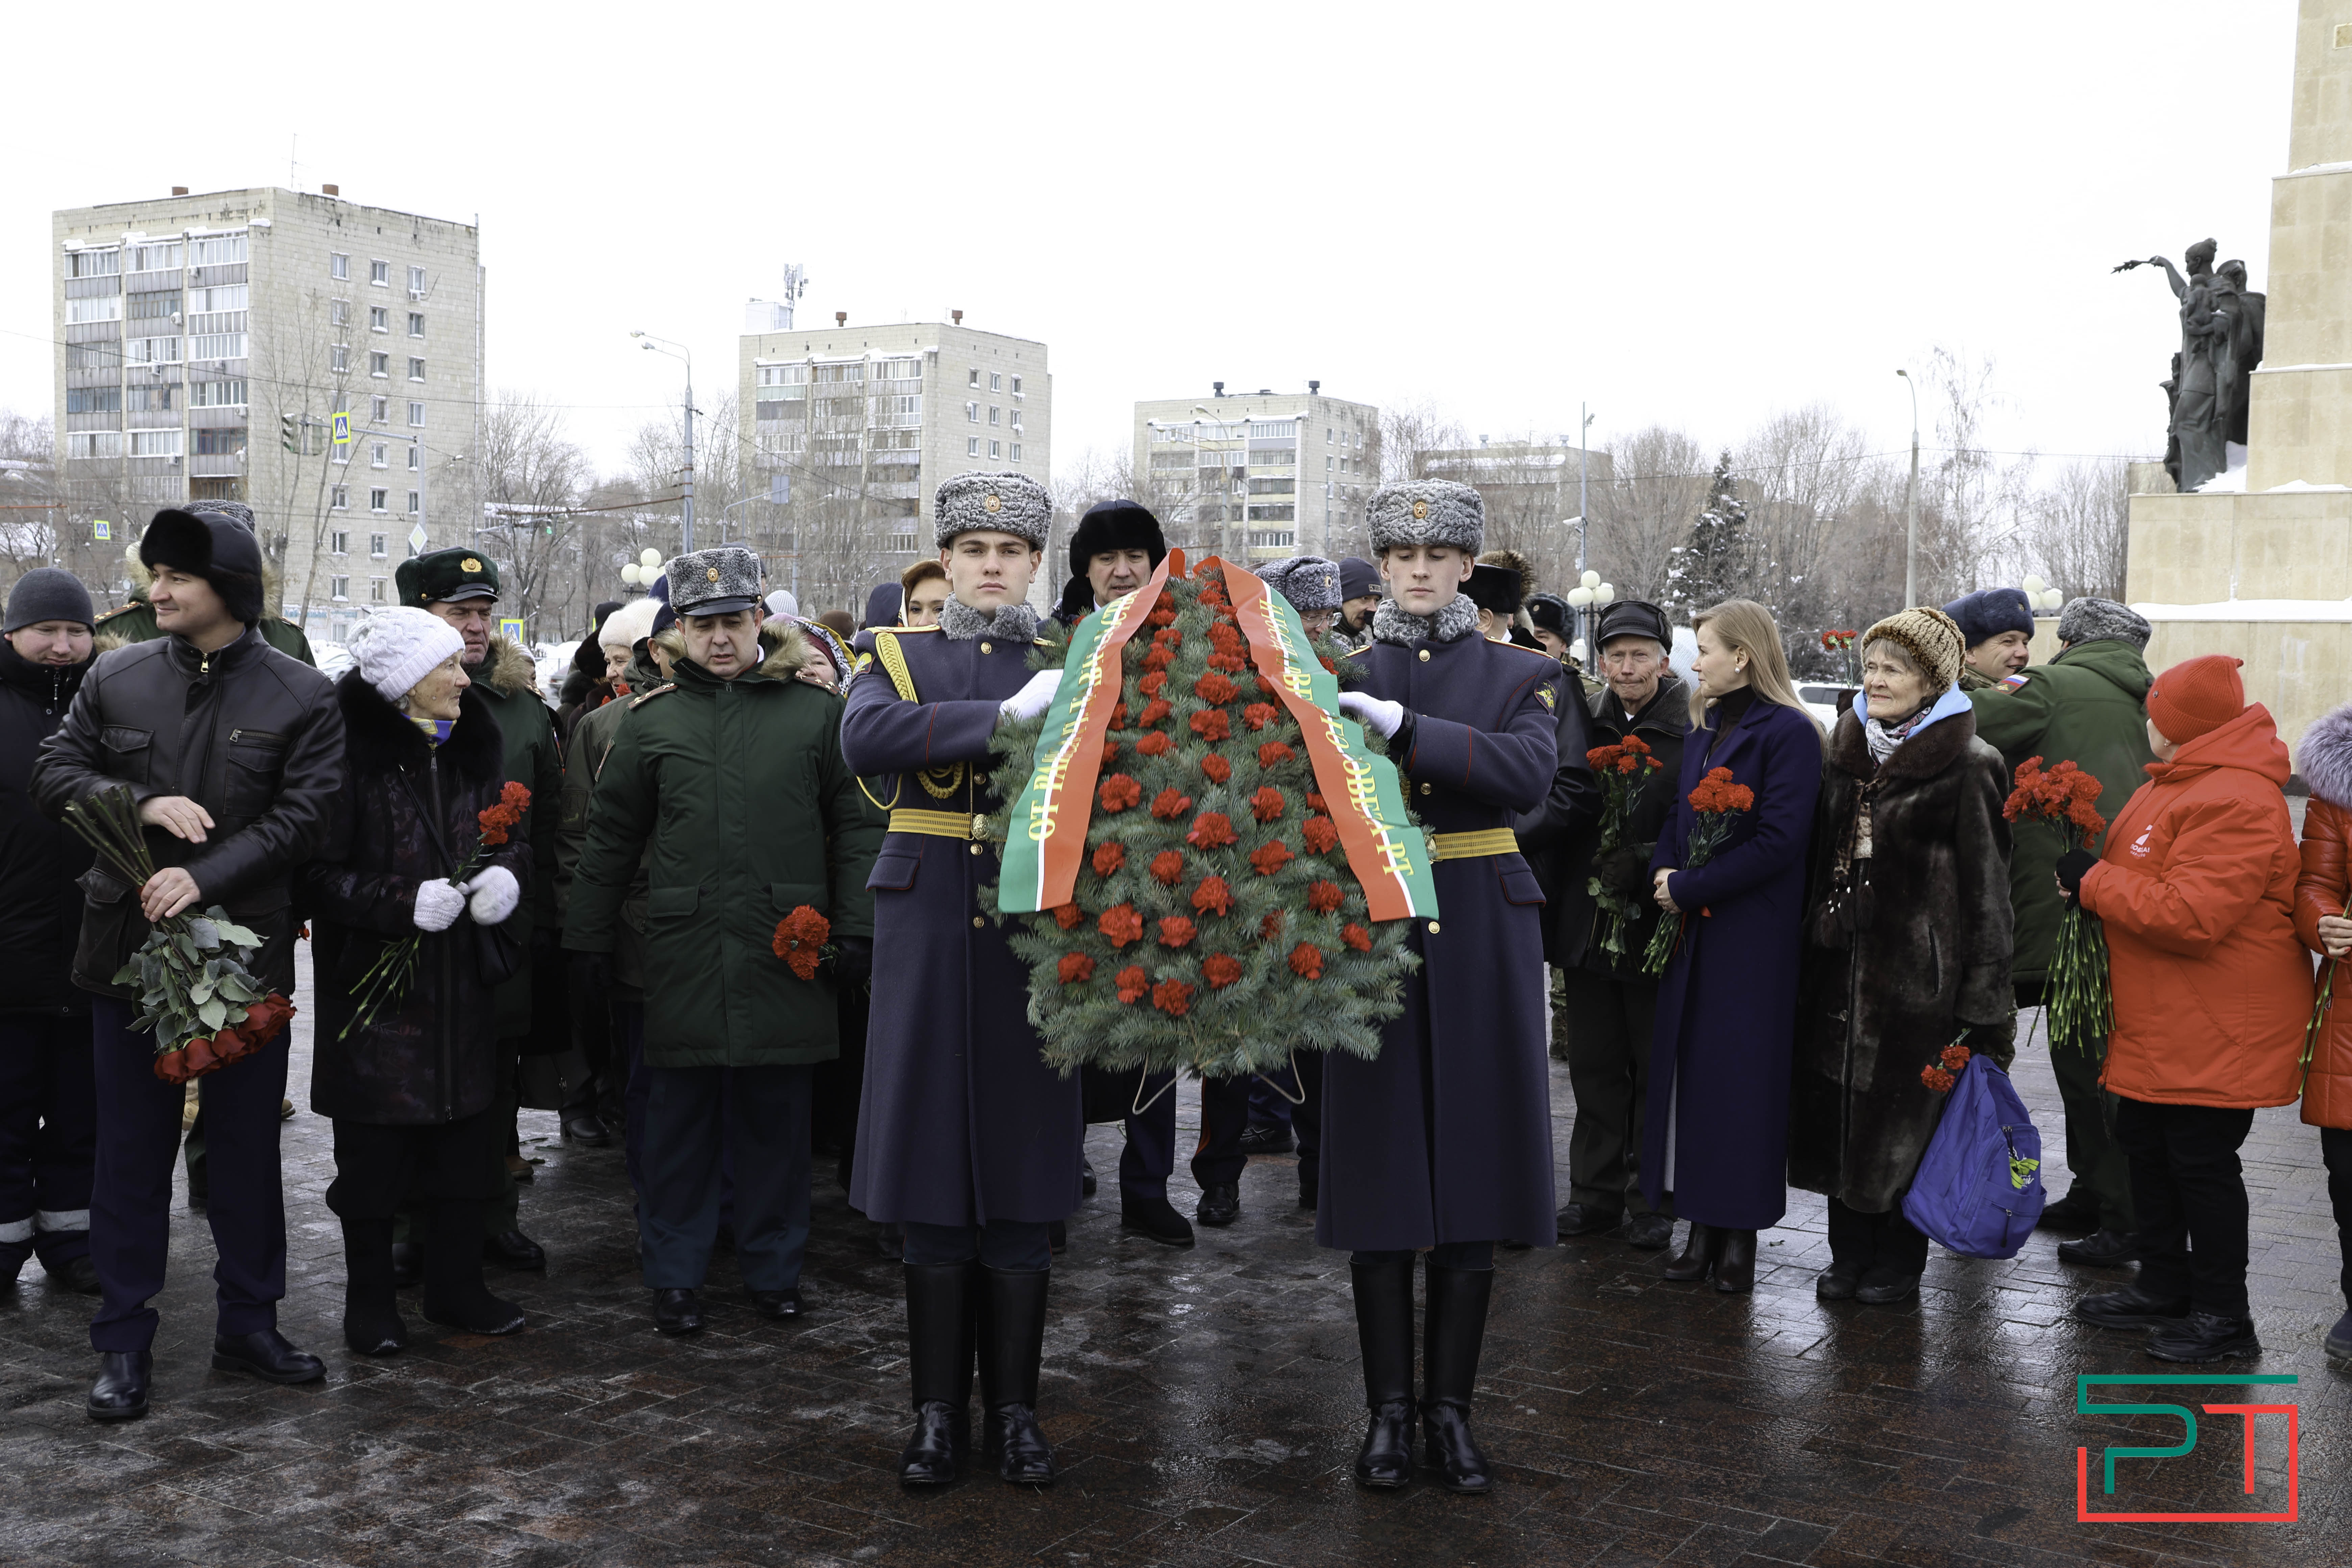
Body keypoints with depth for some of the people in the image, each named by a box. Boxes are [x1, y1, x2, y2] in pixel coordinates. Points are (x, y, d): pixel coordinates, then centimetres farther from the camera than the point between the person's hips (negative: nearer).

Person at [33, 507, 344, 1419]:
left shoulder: (302, 696, -3)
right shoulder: (116, 679, 3)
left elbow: (304, 815, -9)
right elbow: (54, 774, 4)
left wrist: (205, 876, -20)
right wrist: (144, 803, -15)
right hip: (130, 943, 1)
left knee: (248, 1145, 10)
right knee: (132, 1149, 8)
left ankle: (249, 1323, 23)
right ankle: (124, 1340, 18)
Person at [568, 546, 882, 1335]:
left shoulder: (816, 712, 4)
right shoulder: (652, 720, 7)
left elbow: (855, 829, 5)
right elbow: (610, 840, 12)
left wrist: (856, 931, -2)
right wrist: (585, 942, 11)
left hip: (787, 952, 0)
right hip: (684, 954, 1)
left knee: (777, 1120, 8)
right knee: (681, 1120, 7)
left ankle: (774, 1270, 22)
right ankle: (675, 1276, 20)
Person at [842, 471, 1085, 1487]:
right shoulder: (898, 654, 7)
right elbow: (864, 739, -15)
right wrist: (1005, 715, -22)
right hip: (930, 931, 0)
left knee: (1023, 1172, 4)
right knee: (933, 1171, 3)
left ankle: (1013, 1410, 16)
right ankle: (939, 1410, 16)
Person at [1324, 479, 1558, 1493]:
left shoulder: (1519, 677, 6)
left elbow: (1528, 774, -15)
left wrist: (1404, 729, -25)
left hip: (1479, 942, 0)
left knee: (1472, 1172, 4)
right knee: (1380, 1173, 2)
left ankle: (1450, 1408, 15)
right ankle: (1387, 1410, 14)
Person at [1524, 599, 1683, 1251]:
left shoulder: (1691, 733, -6)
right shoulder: (1582, 721, 7)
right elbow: (1557, 806, 5)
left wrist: (1644, 862, -21)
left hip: (1654, 926, -4)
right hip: (1588, 923, 4)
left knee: (1655, 1069, 6)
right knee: (1594, 1066, 12)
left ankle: (1653, 1200, 18)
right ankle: (1597, 1191, 22)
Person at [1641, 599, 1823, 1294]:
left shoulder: (1788, 733, -10)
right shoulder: (1703, 728, 14)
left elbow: (1778, 841, -17)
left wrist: (1689, 888, -15)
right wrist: (1664, 876, -5)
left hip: (1752, 935, -7)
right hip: (1692, 929, 7)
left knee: (1741, 1074, -1)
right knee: (1688, 1068, 7)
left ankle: (1739, 1233, 10)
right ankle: (1704, 1225, 16)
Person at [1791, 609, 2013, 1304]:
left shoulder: (1967, 765, -8)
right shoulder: (1846, 750, 11)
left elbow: (1987, 886, -10)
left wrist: (1984, 997, -14)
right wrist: (1813, 944, 12)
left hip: (1918, 965, -6)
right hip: (1841, 959, 6)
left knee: (1903, 1113, 3)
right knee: (1839, 1110, 8)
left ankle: (1898, 1262, 18)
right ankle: (1850, 1254, 22)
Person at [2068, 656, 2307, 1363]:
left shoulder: (2233, 803, -23)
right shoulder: (2175, 785, 12)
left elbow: (2191, 914, -31)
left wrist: (2094, 881, -19)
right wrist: (2092, 874, 2)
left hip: (2216, 1031, -11)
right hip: (2159, 1023, 11)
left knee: (2202, 1162, -1)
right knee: (2148, 1148, 18)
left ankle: (2222, 1316, 13)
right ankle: (2164, 1287, 33)